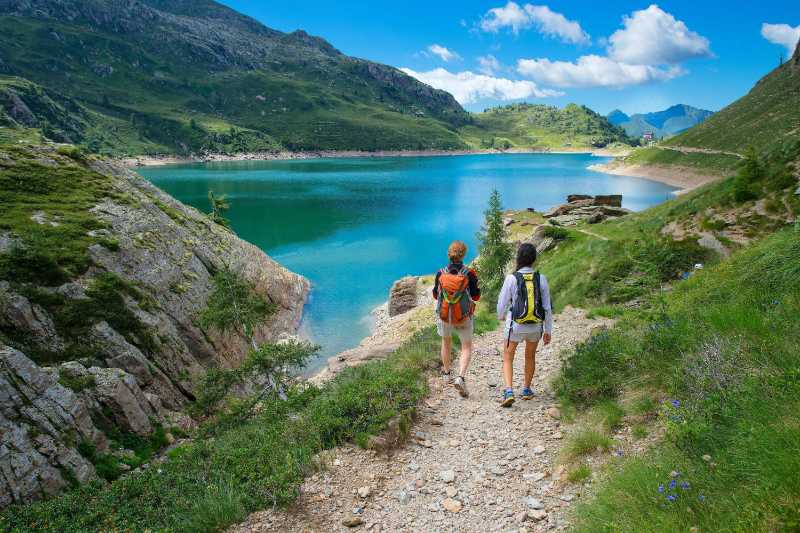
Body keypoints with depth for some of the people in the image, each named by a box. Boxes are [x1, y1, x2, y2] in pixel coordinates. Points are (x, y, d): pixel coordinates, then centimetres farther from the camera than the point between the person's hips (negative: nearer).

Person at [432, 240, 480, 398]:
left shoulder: (441, 273, -10)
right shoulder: (469, 274, -15)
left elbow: (435, 295, 2)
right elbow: (476, 296, -6)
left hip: (444, 316, 2)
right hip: (463, 318, -2)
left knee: (446, 342, 28)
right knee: (467, 347, 13)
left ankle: (447, 374, 43)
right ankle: (461, 378, -9)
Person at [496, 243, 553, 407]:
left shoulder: (511, 278, -16)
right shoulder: (541, 279, -9)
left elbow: (502, 303, -7)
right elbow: (547, 307, -5)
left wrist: (501, 316, 16)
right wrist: (548, 331, 6)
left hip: (516, 326, -2)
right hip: (535, 326, 3)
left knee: (508, 359, 13)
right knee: (530, 356, 27)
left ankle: (509, 392, -5)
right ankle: (526, 390, 35)